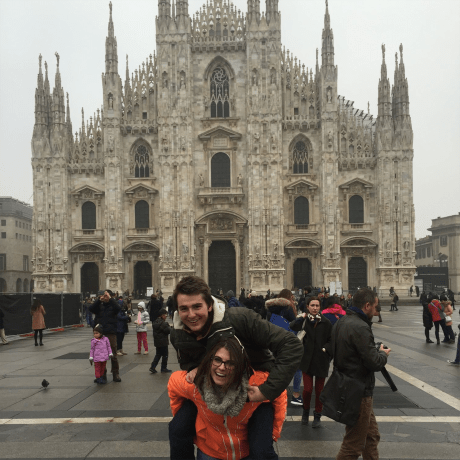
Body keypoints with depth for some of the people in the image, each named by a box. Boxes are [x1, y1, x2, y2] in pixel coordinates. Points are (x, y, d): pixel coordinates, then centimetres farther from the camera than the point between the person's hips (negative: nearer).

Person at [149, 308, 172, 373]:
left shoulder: (155, 322, 7)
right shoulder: (163, 323, -21)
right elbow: (168, 331, -21)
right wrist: (169, 326, 0)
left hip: (157, 342, 8)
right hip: (163, 342, -8)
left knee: (158, 355, 17)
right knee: (165, 355, 5)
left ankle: (152, 367, 11)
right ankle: (164, 369, 12)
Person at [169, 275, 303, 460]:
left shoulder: (239, 319, -33)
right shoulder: (177, 336, -15)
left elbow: (292, 346, -33)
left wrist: (268, 390, -34)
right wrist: (195, 370, -19)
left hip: (256, 388, -4)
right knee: (178, 429, -8)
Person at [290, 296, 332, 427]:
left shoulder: (326, 322, -4)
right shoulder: (304, 321, -3)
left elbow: (331, 340, 2)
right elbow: (293, 326, -22)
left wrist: (326, 349, -10)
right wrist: (302, 317, -27)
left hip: (321, 361, 0)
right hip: (307, 360, 0)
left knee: (319, 390, 10)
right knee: (307, 389, -2)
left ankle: (317, 416, 27)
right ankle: (306, 412, 26)